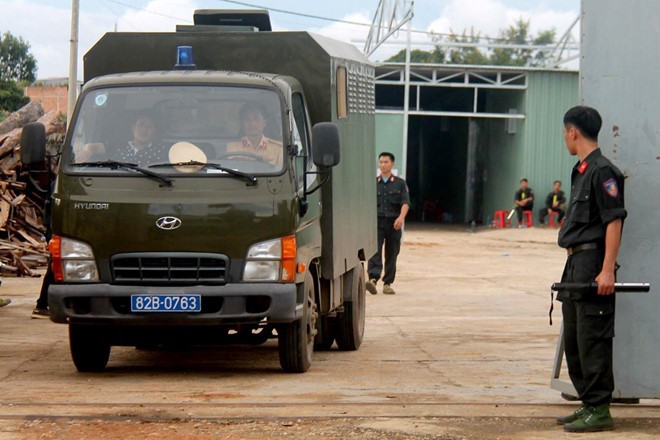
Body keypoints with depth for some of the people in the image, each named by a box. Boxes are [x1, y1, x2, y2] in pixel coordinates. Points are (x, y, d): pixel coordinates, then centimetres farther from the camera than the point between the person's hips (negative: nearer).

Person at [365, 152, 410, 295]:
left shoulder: (400, 183, 8)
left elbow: (405, 202, -4)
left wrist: (401, 217, -21)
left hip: (393, 223, 0)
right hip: (376, 221, 0)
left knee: (391, 254, 3)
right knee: (375, 251, -15)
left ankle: (387, 283, 10)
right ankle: (373, 279, -29)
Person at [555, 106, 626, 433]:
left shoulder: (602, 171, -13)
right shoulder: (581, 172, 17)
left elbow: (614, 221, -18)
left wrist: (607, 271, -23)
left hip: (593, 265, -10)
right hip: (576, 265, 10)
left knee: (592, 340, -8)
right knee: (573, 341, 15)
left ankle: (600, 411, -5)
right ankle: (588, 404, 22)